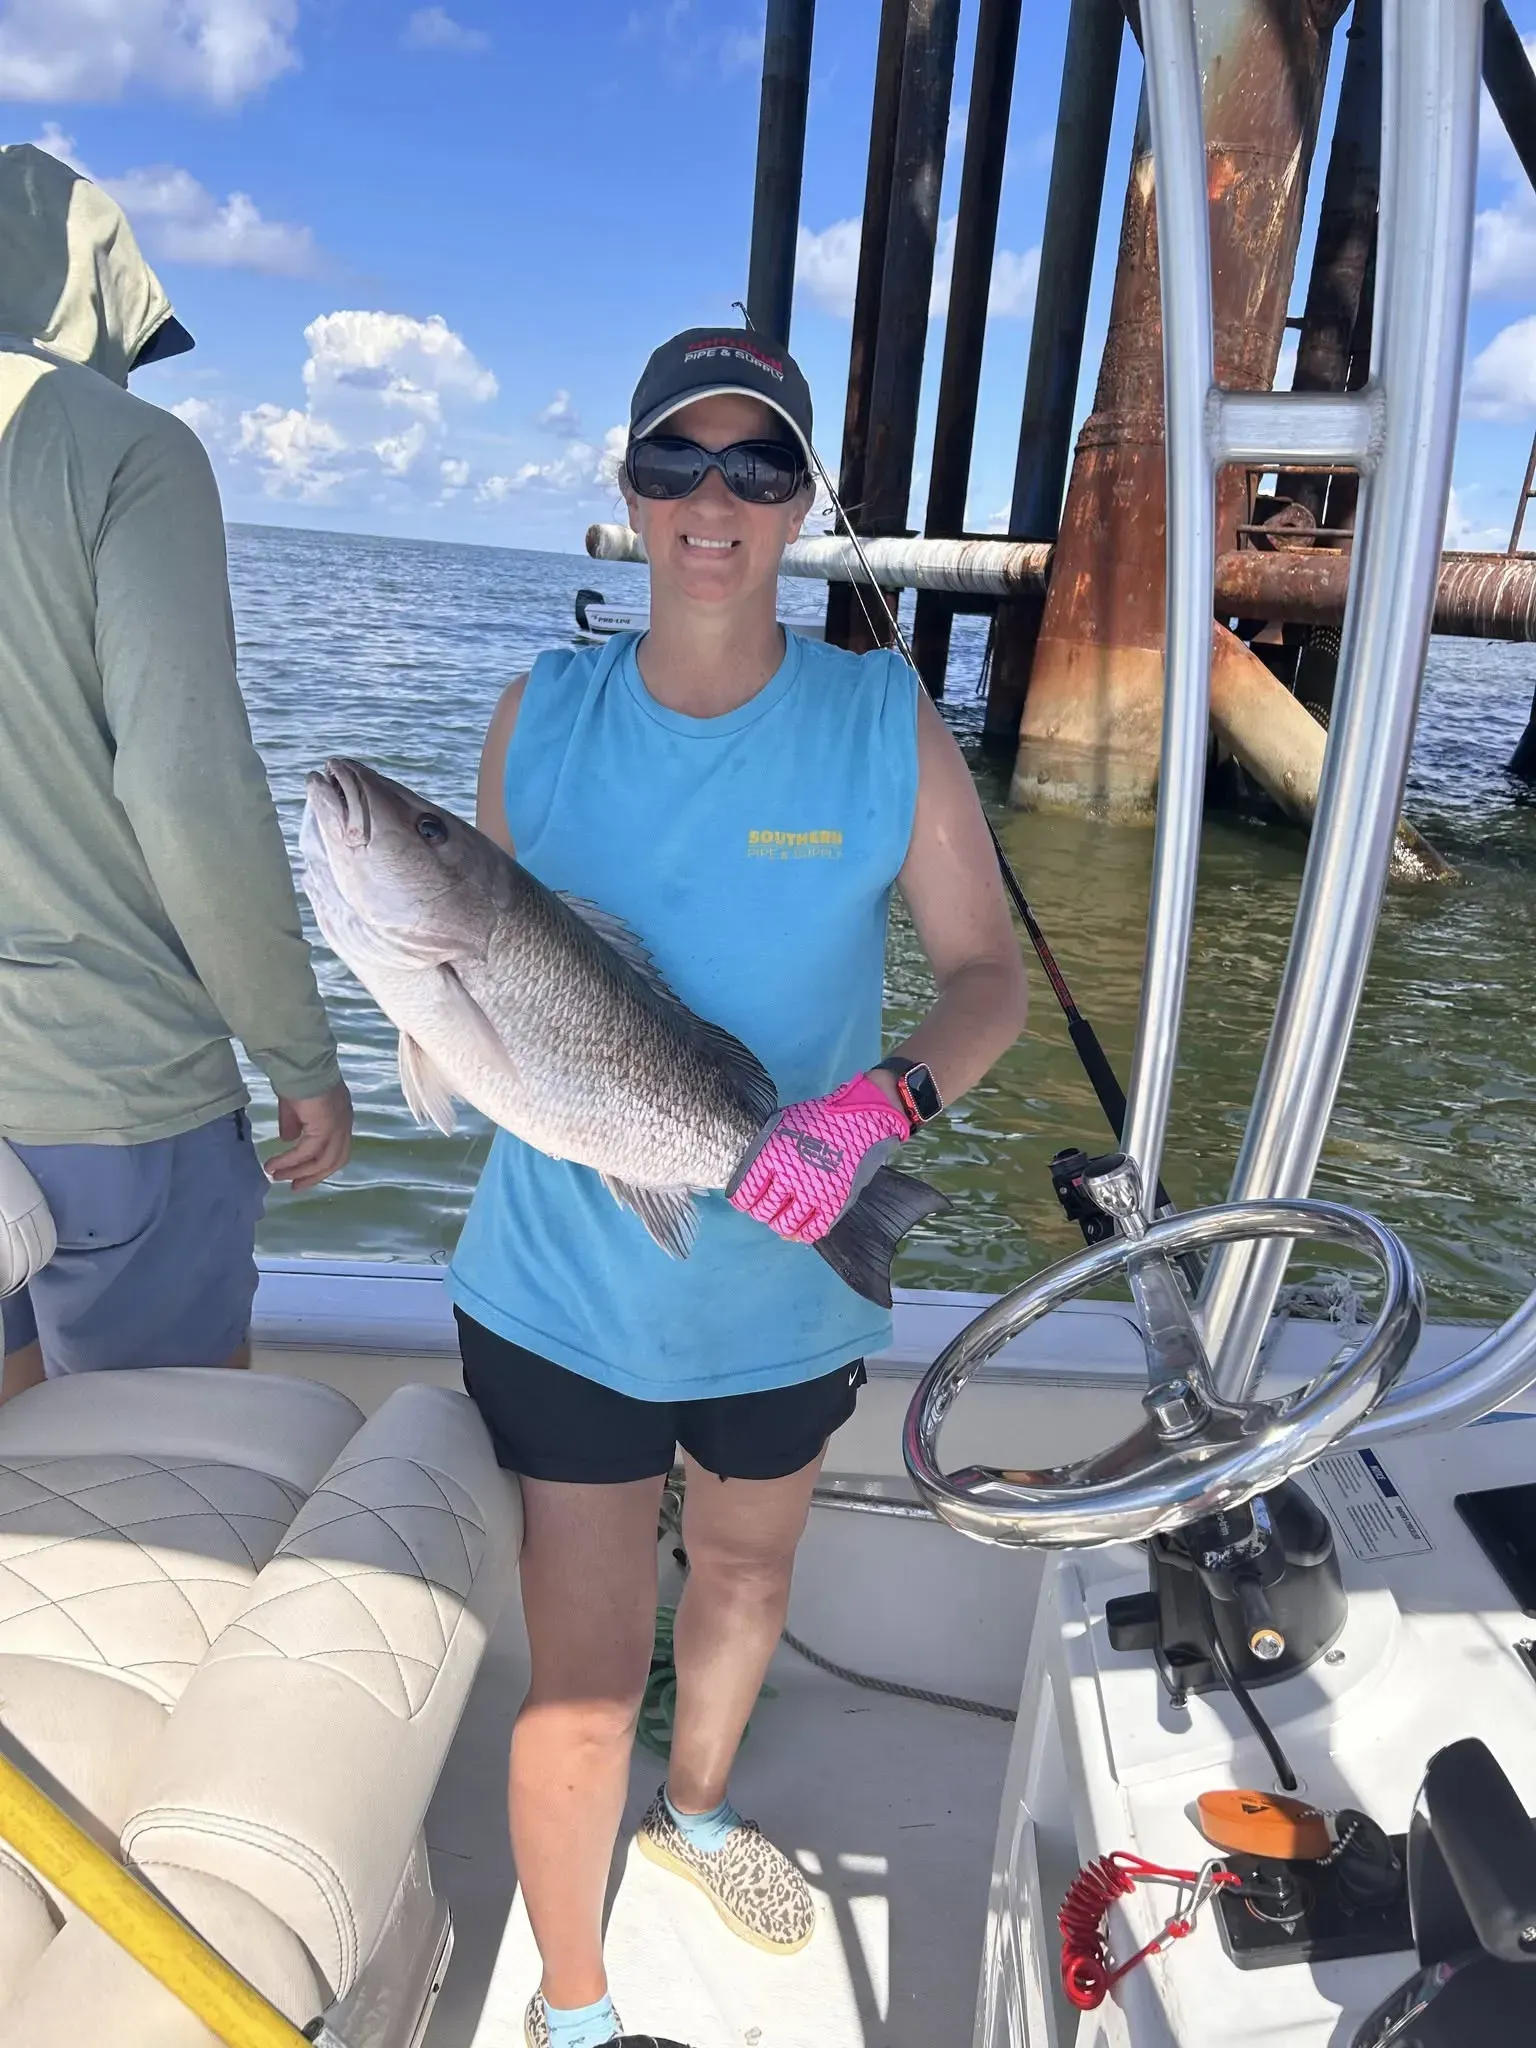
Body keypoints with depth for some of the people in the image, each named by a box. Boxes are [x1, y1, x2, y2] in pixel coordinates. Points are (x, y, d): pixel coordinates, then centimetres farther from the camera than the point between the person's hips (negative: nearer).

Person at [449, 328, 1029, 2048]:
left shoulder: (885, 720, -10)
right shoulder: (542, 714, -6)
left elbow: (989, 974, -8)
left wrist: (879, 1101, -27)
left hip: (787, 1291, 2)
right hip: (563, 1287, -1)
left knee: (747, 1578, 27)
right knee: (582, 1691, 4)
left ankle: (694, 1811, 61)